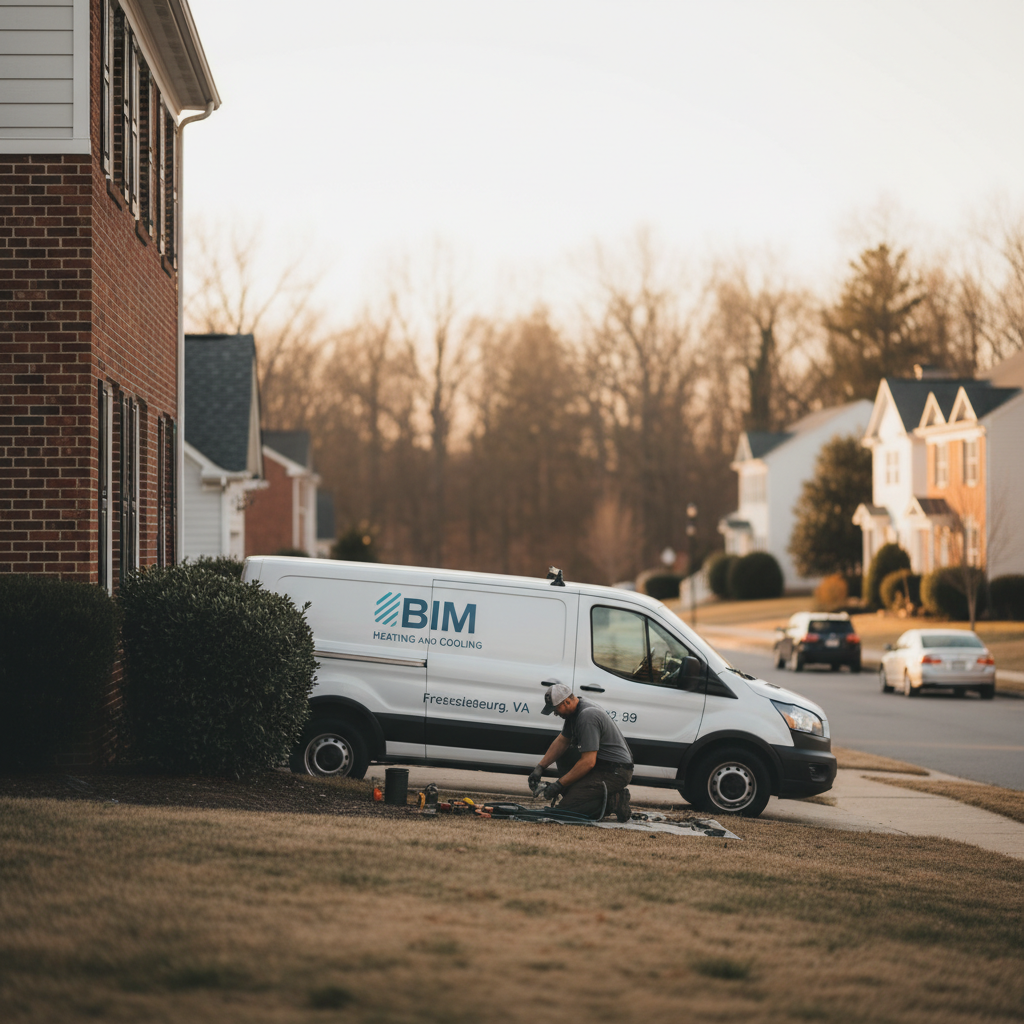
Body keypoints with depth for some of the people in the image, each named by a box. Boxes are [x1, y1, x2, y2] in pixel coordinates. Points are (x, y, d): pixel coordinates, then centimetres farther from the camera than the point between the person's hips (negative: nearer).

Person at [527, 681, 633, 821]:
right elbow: (562, 741, 22)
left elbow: (588, 762, -25)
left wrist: (558, 784, -17)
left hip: (616, 772, -11)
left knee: (566, 807, -16)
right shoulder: (576, 709, 8)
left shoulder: (587, 717, -23)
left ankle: (614, 801, -11)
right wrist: (540, 767, 13)